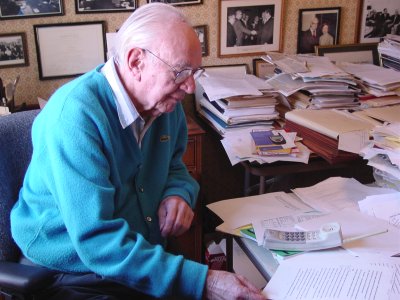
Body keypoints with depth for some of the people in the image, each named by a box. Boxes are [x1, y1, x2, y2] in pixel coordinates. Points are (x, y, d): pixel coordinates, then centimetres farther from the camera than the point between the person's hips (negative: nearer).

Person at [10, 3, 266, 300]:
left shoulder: (166, 103, -1)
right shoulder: (75, 115, -24)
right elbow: (97, 242, -29)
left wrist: (178, 194, -7)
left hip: (144, 259, 6)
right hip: (72, 273, -6)